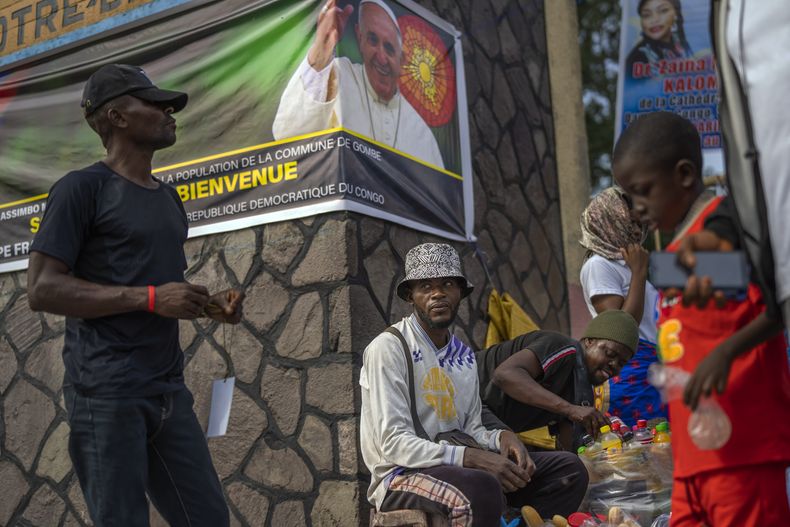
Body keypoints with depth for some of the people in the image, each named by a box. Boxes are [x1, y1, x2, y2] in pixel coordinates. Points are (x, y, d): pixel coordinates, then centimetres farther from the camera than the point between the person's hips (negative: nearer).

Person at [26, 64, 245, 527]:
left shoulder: (169, 198, 19)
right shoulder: (83, 188, -5)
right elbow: (42, 290, -12)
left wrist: (210, 305, 6)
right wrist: (150, 298, -18)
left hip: (169, 389, 7)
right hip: (106, 391, -7)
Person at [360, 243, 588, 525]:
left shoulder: (464, 355, 11)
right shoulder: (388, 348, -12)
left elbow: (471, 430, 15)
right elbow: (394, 444, -18)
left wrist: (501, 438, -8)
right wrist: (472, 457, -27)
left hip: (459, 466, 7)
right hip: (401, 474, -7)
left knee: (569, 469, -4)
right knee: (483, 488, -37)